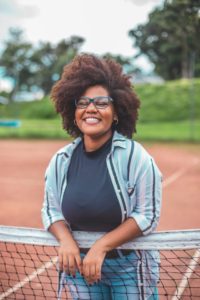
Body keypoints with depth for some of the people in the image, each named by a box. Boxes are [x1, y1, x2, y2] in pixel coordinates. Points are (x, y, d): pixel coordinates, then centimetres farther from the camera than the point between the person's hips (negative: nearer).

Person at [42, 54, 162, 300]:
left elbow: (147, 216, -15)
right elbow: (51, 210, 5)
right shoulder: (61, 160, -4)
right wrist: (66, 240, -15)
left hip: (130, 265, -3)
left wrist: (102, 246, -21)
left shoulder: (135, 156, -15)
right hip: (80, 263, 3)